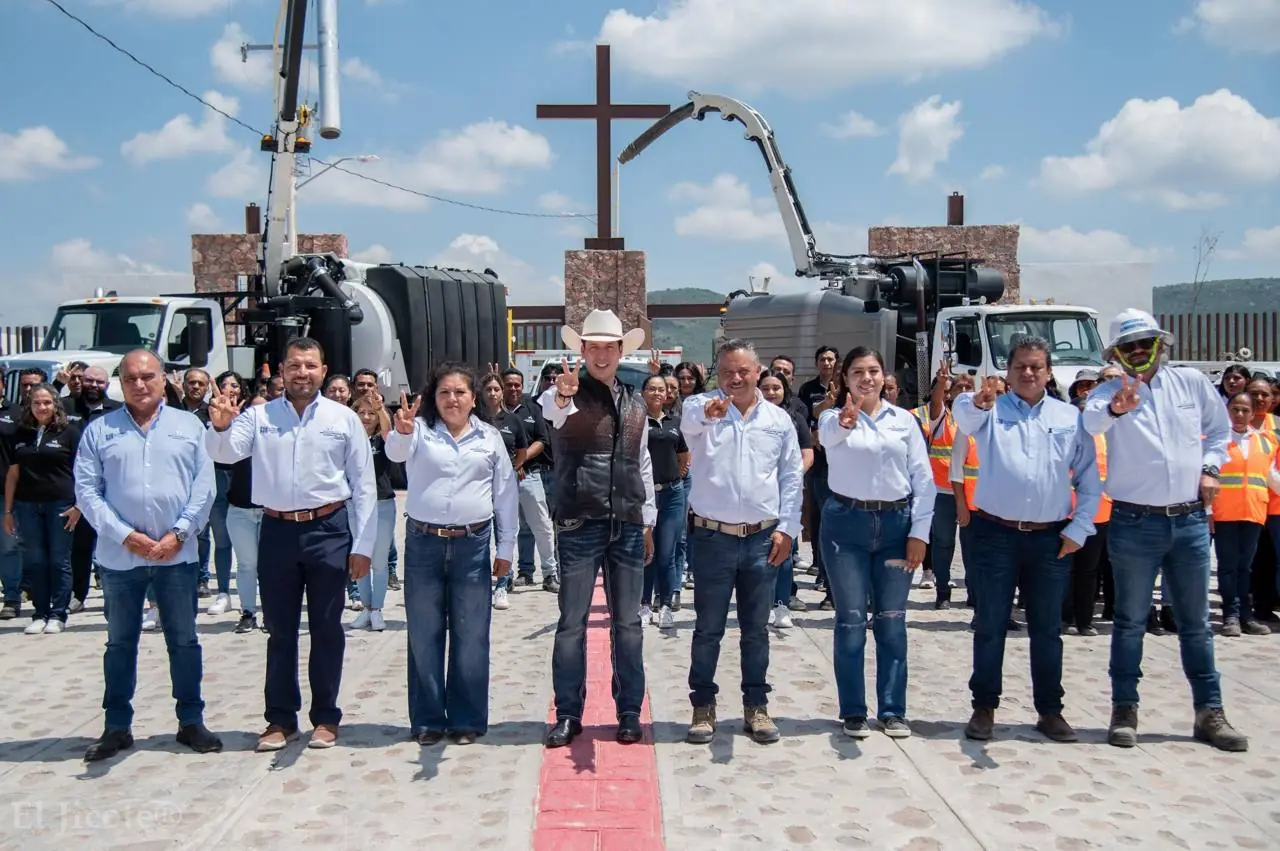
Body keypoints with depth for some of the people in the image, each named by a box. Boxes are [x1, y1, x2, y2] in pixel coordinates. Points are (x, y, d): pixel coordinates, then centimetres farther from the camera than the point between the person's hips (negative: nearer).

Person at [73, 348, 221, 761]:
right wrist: (125, 536, -11)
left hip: (178, 554, 0)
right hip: (120, 556, 0)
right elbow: (87, 491, -2)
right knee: (120, 643, 10)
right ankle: (117, 727, 20)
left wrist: (179, 533, -10)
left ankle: (191, 721, 17)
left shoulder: (189, 425, 5)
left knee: (184, 641, 7)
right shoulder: (99, 430, 3)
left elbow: (204, 485, 0)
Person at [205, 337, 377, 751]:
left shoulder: (344, 418, 0)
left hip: (328, 531, -1)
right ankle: (281, 719, 22)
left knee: (327, 630, 8)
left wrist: (363, 545, -3)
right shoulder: (258, 416, 4)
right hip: (277, 531, 1)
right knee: (280, 631, 11)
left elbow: (364, 484, 0)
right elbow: (224, 453, -8)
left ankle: (325, 718, 20)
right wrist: (220, 427, -31)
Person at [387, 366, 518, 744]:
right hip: (424, 543, 0)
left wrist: (506, 548, 6)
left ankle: (467, 719, 17)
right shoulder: (421, 430, 3)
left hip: (472, 544, 1)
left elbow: (506, 493, 9)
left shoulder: (489, 437, 6)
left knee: (471, 635, 5)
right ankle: (428, 719, 18)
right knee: (424, 635, 7)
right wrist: (401, 431, -43)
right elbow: (396, 452, -20)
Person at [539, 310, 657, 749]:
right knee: (572, 623, 2)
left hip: (628, 527, 4)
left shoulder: (635, 403, 12)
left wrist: (648, 520, 15)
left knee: (628, 624, 9)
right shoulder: (567, 395, -4)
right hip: (579, 526, -4)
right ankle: (568, 714, 12)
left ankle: (629, 713, 19)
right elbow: (551, 411, -30)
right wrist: (561, 398, -54)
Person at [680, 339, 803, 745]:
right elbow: (687, 418, -28)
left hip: (763, 539, 2)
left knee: (756, 629, 11)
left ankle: (756, 705, 22)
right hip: (713, 538, -2)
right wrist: (707, 411, -52)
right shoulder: (703, 410, -3)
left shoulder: (779, 419, 6)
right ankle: (703, 706, 18)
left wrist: (787, 528, -1)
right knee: (708, 629, 6)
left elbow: (792, 477, 8)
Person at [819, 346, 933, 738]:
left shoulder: (904, 419, 7)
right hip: (847, 523, -2)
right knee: (850, 621, 3)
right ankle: (853, 712, 12)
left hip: (896, 523, 2)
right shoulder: (833, 418, 0)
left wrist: (919, 532, -4)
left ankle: (892, 710, 16)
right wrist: (845, 422, -51)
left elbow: (924, 478, 5)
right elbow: (829, 434, -27)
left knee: (892, 621, 7)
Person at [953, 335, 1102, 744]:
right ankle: (984, 707, 13)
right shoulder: (991, 410, 2)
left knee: (1047, 628, 10)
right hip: (997, 534, -2)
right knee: (990, 625, 3)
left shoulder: (1070, 417, 8)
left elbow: (1089, 479, 11)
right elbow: (962, 413, -23)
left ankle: (1050, 710, 20)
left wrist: (1079, 529, 2)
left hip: (1051, 538, 2)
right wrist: (977, 402, -46)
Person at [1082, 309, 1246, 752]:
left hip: (1190, 520, 3)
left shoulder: (1192, 382, 5)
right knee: (1130, 622, 5)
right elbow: (1090, 420, -29)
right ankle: (1124, 710, 13)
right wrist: (1114, 409, -50)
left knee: (1196, 622, 11)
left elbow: (1220, 429, 21)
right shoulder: (1110, 393, -5)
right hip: (1135, 522, -3)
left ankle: (1209, 712, 19)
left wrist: (1210, 468, 6)